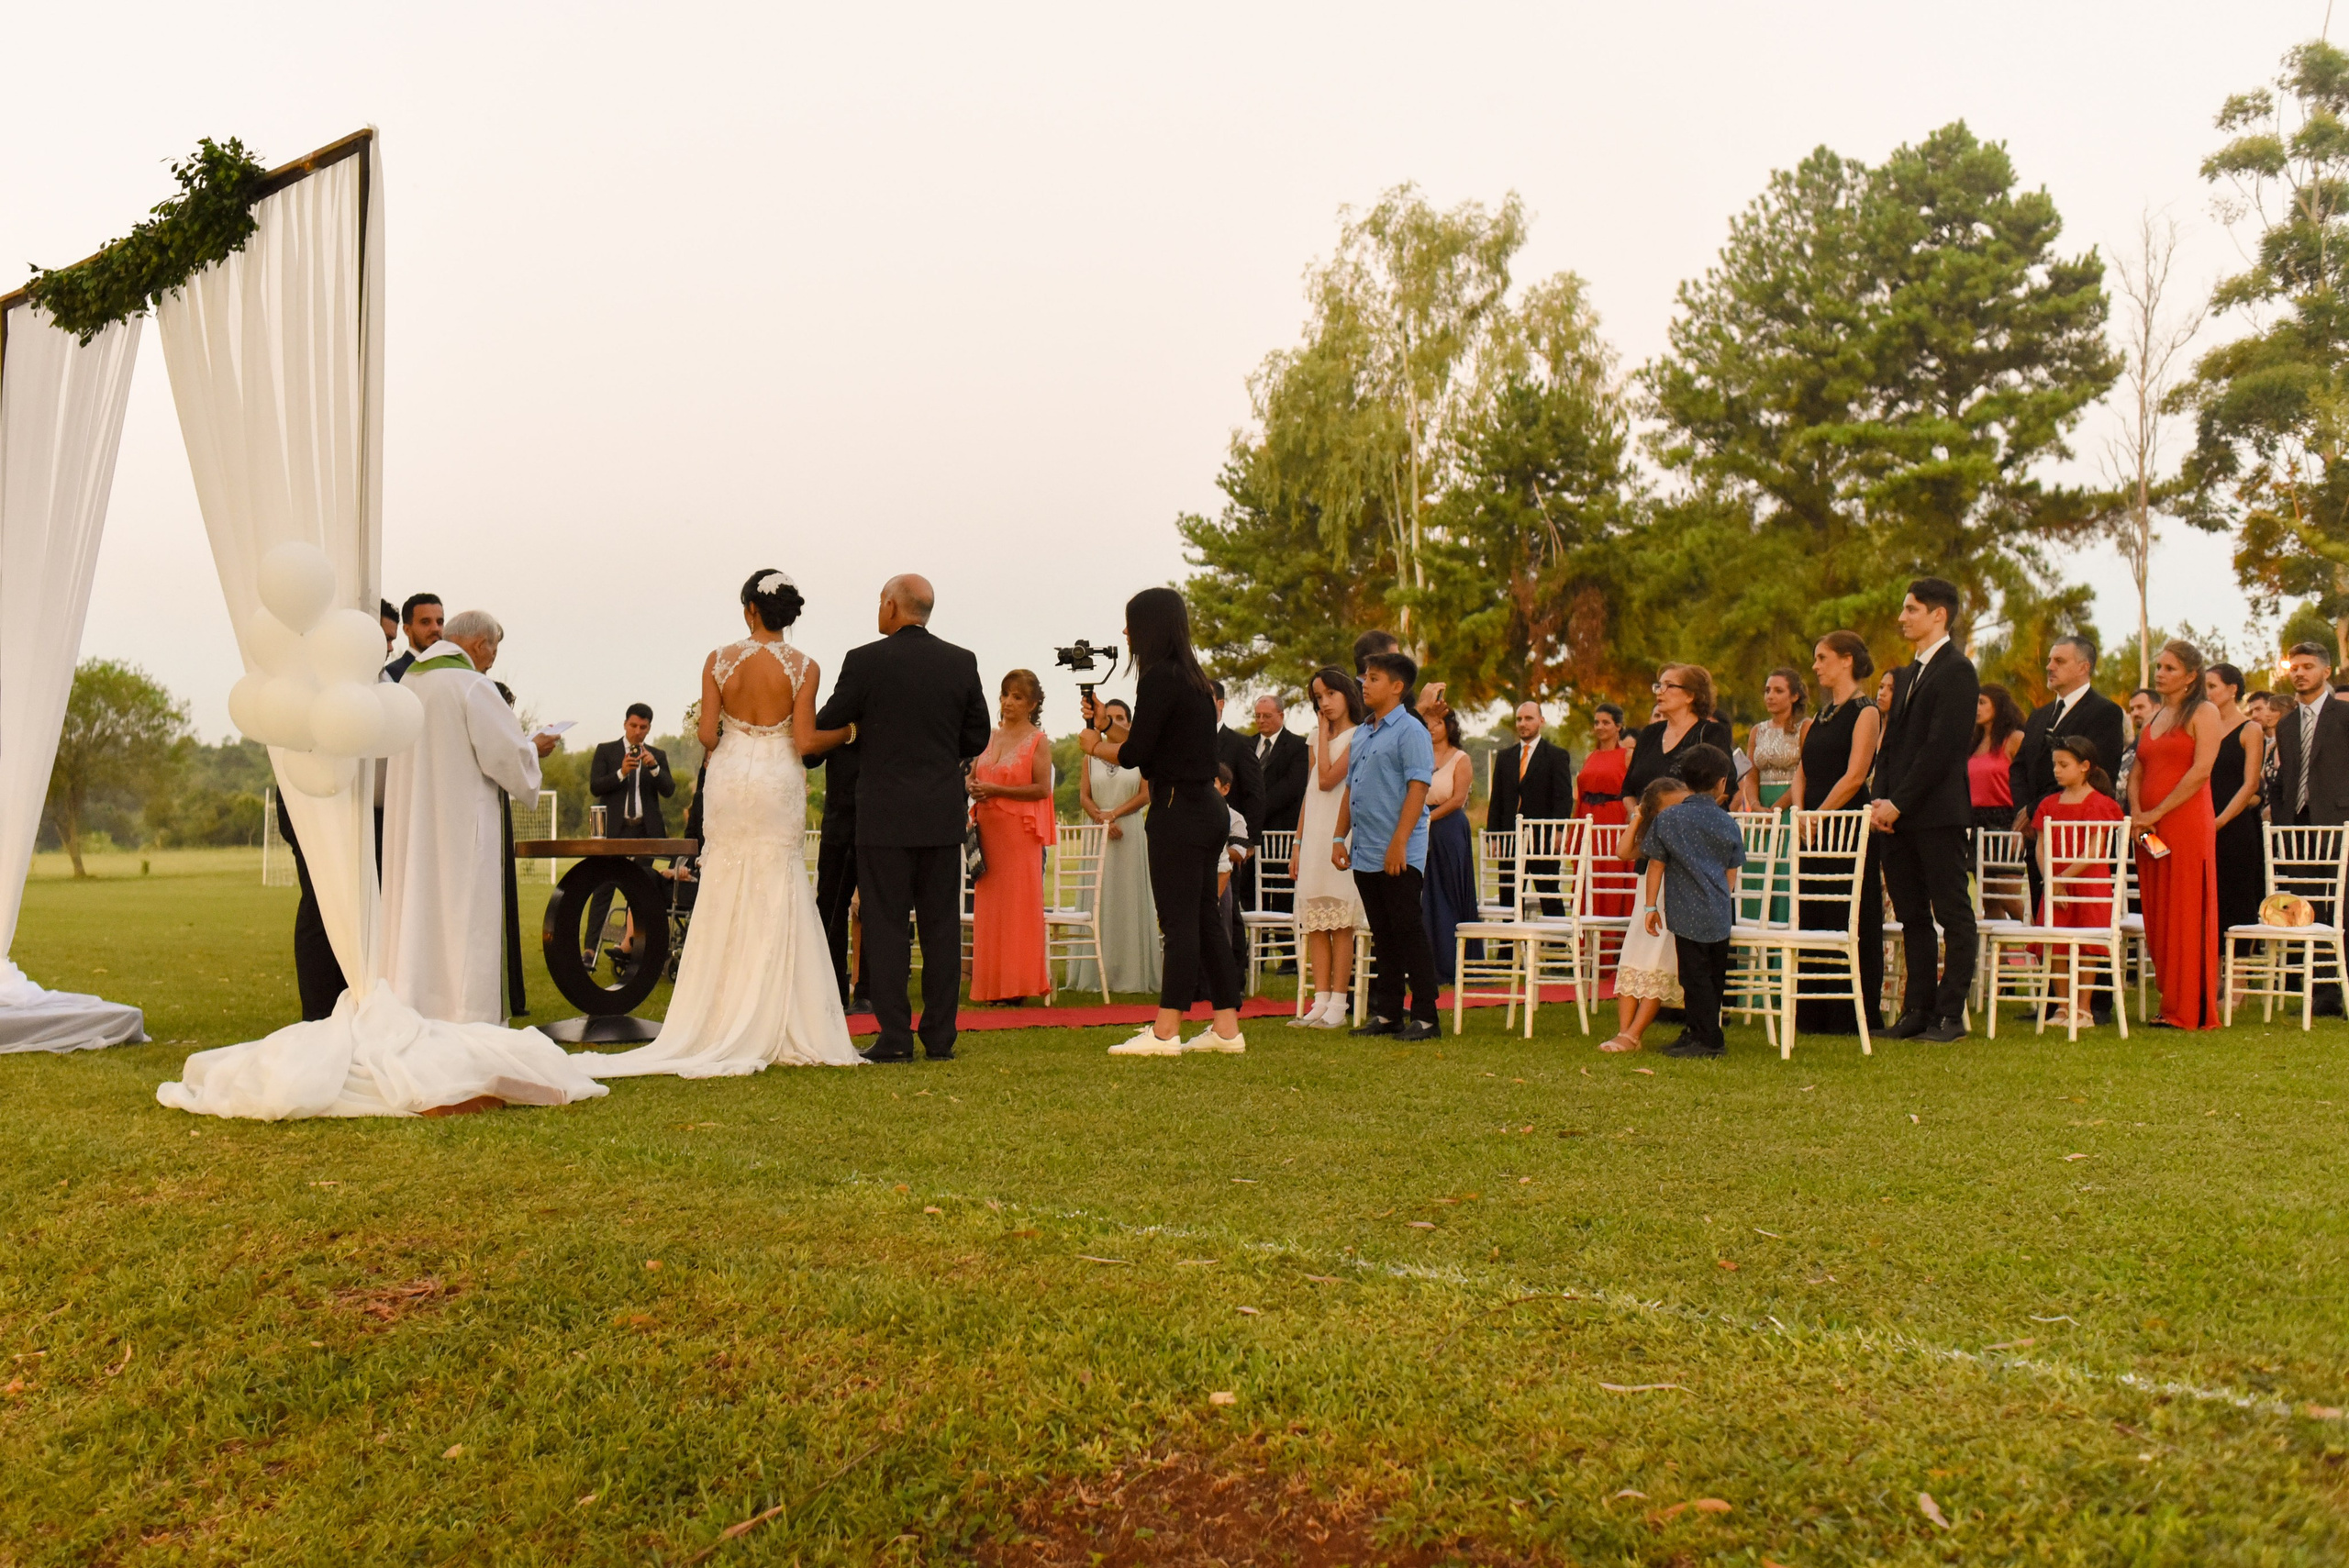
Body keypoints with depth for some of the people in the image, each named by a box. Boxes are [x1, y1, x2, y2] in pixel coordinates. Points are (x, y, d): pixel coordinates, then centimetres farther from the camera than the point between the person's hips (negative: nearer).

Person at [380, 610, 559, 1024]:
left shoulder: (409, 681, 10)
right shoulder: (472, 685, -13)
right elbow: (507, 755, -14)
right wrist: (534, 749, 6)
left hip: (409, 825, 8)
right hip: (461, 829, -8)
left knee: (416, 917, 11)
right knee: (463, 917, -4)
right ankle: (464, 1019, -2)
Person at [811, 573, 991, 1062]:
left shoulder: (865, 661, -7)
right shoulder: (962, 663, 3)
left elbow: (826, 726, 2)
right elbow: (977, 738, 9)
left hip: (885, 815, -3)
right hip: (944, 815, 3)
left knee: (886, 925, 2)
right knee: (941, 926, 8)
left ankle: (894, 1039, 1)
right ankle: (940, 1037, 10)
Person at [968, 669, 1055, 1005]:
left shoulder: (1038, 741, -1)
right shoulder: (989, 737, 15)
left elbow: (1042, 788, -11)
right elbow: (972, 776, 22)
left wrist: (996, 790, -14)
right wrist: (974, 789, -1)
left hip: (1020, 831, -6)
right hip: (988, 829, 6)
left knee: (1019, 905, -5)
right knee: (989, 907, 4)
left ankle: (1018, 984, 0)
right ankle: (993, 986, 9)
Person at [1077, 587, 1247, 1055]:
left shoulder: (1159, 678, -13)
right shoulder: (1194, 677, 15)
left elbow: (1135, 754, -13)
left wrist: (1095, 745, 5)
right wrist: (1107, 726, 23)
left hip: (1179, 811, -9)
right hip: (1208, 809, 9)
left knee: (1178, 920, -7)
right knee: (1204, 917, 11)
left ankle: (1164, 1032, -3)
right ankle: (1226, 1027, 14)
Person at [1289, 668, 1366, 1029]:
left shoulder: (1356, 738, -4)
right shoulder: (1315, 739, 17)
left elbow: (1327, 780, -16)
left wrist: (1325, 732, -7)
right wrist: (1298, 844, 13)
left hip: (1341, 834, -7)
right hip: (1313, 836, 7)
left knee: (1340, 922, -6)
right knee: (1314, 923, 3)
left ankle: (1338, 1005, -4)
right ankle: (1320, 1002, 5)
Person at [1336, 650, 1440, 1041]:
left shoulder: (1410, 731, -8)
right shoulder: (1361, 734, 17)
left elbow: (1418, 788, -16)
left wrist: (1399, 843, -22)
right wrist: (1340, 838, 16)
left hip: (1399, 857, -8)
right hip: (1365, 854, 8)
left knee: (1409, 934, -4)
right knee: (1383, 936, 12)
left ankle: (1424, 1016, 2)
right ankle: (1387, 1013, 18)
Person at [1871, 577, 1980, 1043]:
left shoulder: (1956, 670, -8)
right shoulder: (1907, 674, 20)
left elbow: (1941, 747, -16)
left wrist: (1899, 803, -15)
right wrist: (1881, 799, 4)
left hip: (1938, 812, -9)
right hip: (1900, 814, 9)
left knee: (1953, 916, -1)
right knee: (1912, 916, 10)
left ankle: (1951, 1013, 2)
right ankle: (1919, 1009, 16)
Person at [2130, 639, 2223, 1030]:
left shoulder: (2203, 713, -2)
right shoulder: (2154, 719, 19)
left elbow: (2201, 770, -13)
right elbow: (2137, 771, 16)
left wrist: (2157, 813, -14)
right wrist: (2135, 813, -2)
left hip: (2186, 823, -7)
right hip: (2148, 826, 7)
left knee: (2186, 914, -5)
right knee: (2157, 915, 5)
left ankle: (2190, 1009, -2)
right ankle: (2170, 1001, 10)